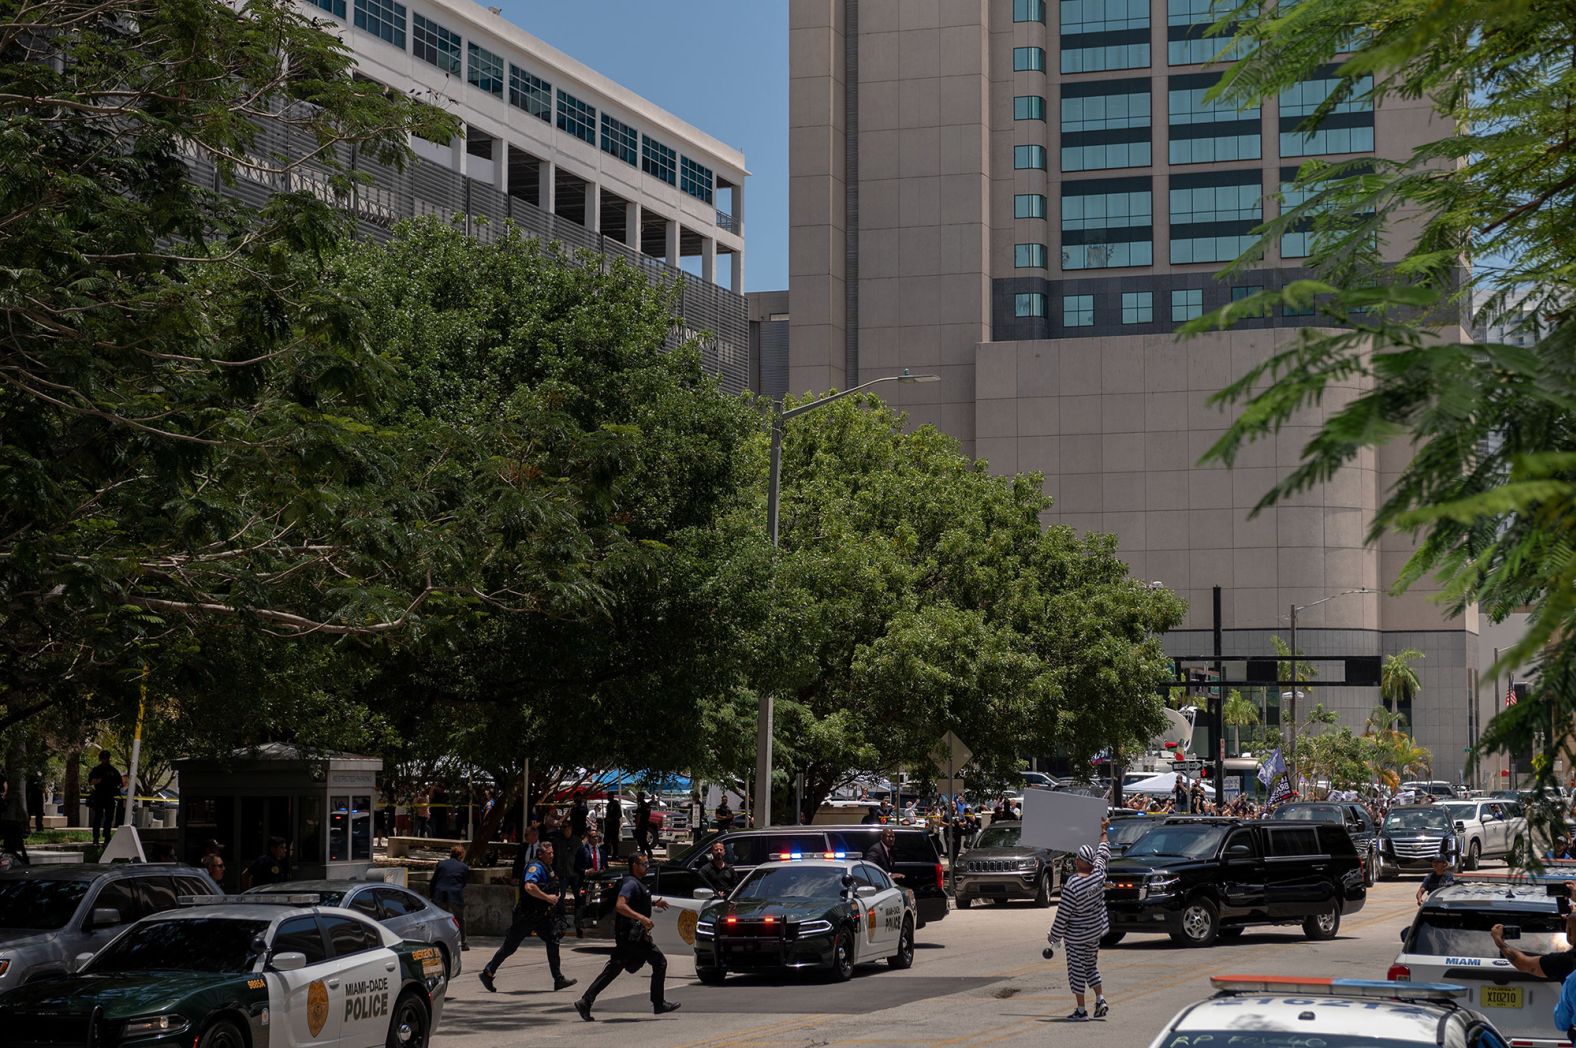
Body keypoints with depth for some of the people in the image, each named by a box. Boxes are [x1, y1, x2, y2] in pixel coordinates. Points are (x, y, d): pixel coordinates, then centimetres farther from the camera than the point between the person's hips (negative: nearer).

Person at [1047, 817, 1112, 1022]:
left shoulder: (1072, 886, -25)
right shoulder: (1098, 873, -9)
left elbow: (1063, 913, -17)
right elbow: (1103, 853, 12)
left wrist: (1054, 935, -5)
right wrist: (1103, 832, 26)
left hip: (1076, 935, -6)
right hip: (1096, 929, 6)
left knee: (1077, 969, 3)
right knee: (1091, 965, 22)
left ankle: (1081, 1011, 6)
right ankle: (1100, 1000, 15)